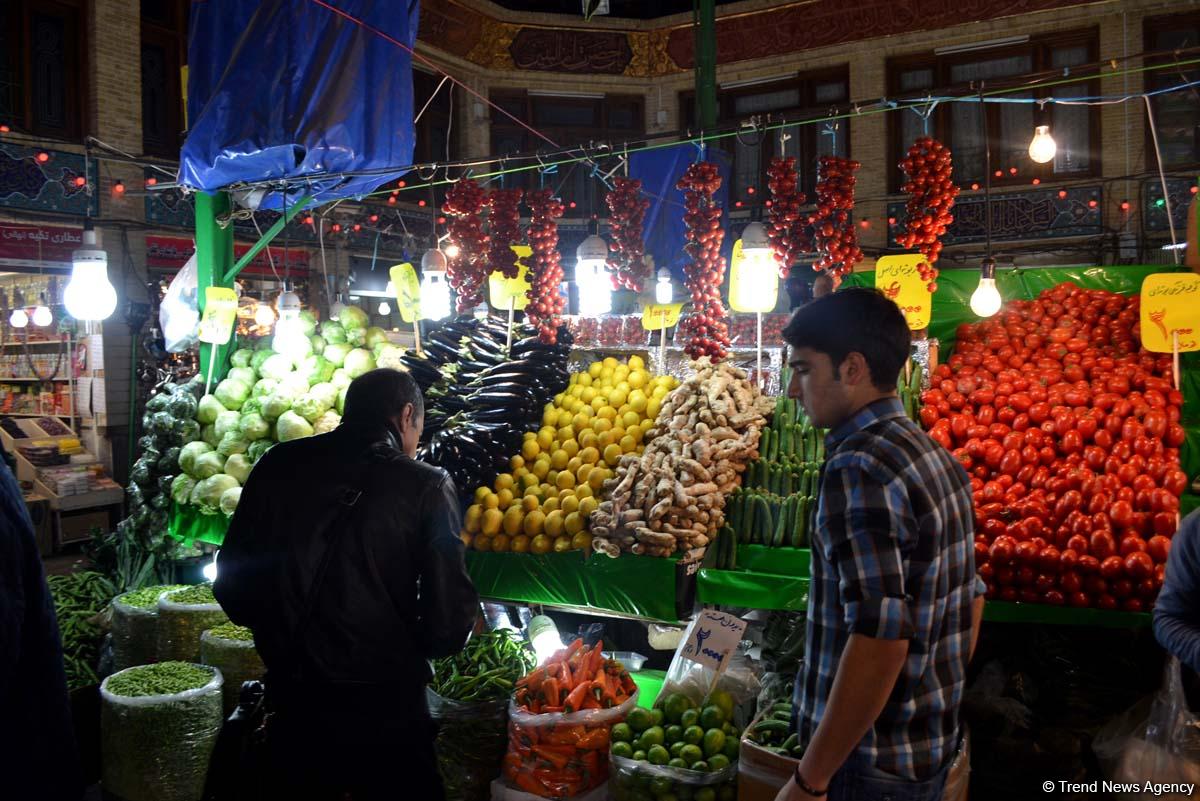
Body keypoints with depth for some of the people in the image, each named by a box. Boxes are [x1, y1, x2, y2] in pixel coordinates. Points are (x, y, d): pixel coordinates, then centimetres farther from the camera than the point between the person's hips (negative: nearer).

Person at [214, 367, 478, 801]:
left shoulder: (278, 465, -3)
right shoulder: (426, 486, -14)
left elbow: (231, 587, 3)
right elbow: (448, 623, -16)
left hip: (293, 704, 4)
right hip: (385, 713, -3)